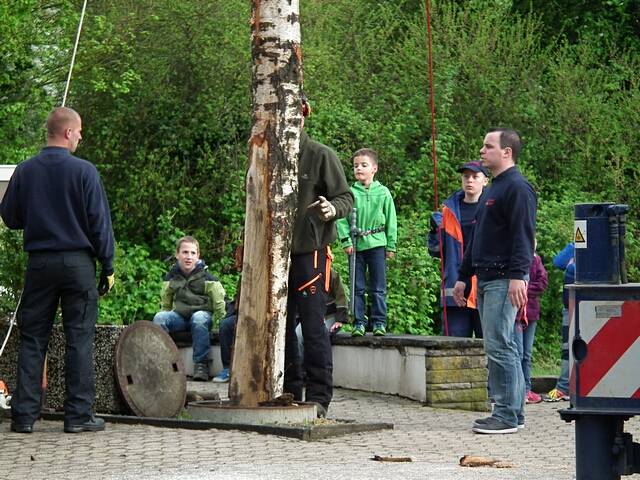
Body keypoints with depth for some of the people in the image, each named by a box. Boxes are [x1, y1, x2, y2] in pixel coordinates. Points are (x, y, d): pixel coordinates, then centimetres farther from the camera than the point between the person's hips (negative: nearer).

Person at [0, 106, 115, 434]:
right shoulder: (84, 171, -8)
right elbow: (99, 223, -7)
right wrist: (107, 267, 1)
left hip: (39, 263, 3)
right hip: (78, 262, -3)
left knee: (32, 339, 8)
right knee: (79, 339, 3)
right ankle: (78, 415, 3)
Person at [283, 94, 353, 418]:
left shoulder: (321, 155, -3)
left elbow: (346, 197, -3)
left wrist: (332, 208, -25)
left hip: (310, 249, -5)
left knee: (312, 324, -7)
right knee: (281, 324, 8)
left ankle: (319, 396, -3)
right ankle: (288, 392, 16)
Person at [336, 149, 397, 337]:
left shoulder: (383, 193, 2)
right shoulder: (350, 193, 2)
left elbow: (391, 221, 5)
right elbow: (341, 219, 1)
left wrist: (391, 246, 3)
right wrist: (346, 241, -8)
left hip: (377, 243, -1)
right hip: (356, 244, 1)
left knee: (378, 288, 2)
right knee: (357, 288, 4)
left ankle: (379, 322, 8)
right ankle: (358, 323, 9)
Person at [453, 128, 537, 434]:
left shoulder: (517, 188, -9)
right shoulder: (493, 190, 22)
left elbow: (523, 236, -18)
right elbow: (476, 238, 27)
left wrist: (518, 276, -26)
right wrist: (463, 277, 26)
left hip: (504, 280, -10)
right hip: (485, 279, 10)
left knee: (498, 346, -12)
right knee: (502, 347, 11)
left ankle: (507, 416, -10)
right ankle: (512, 412, 15)